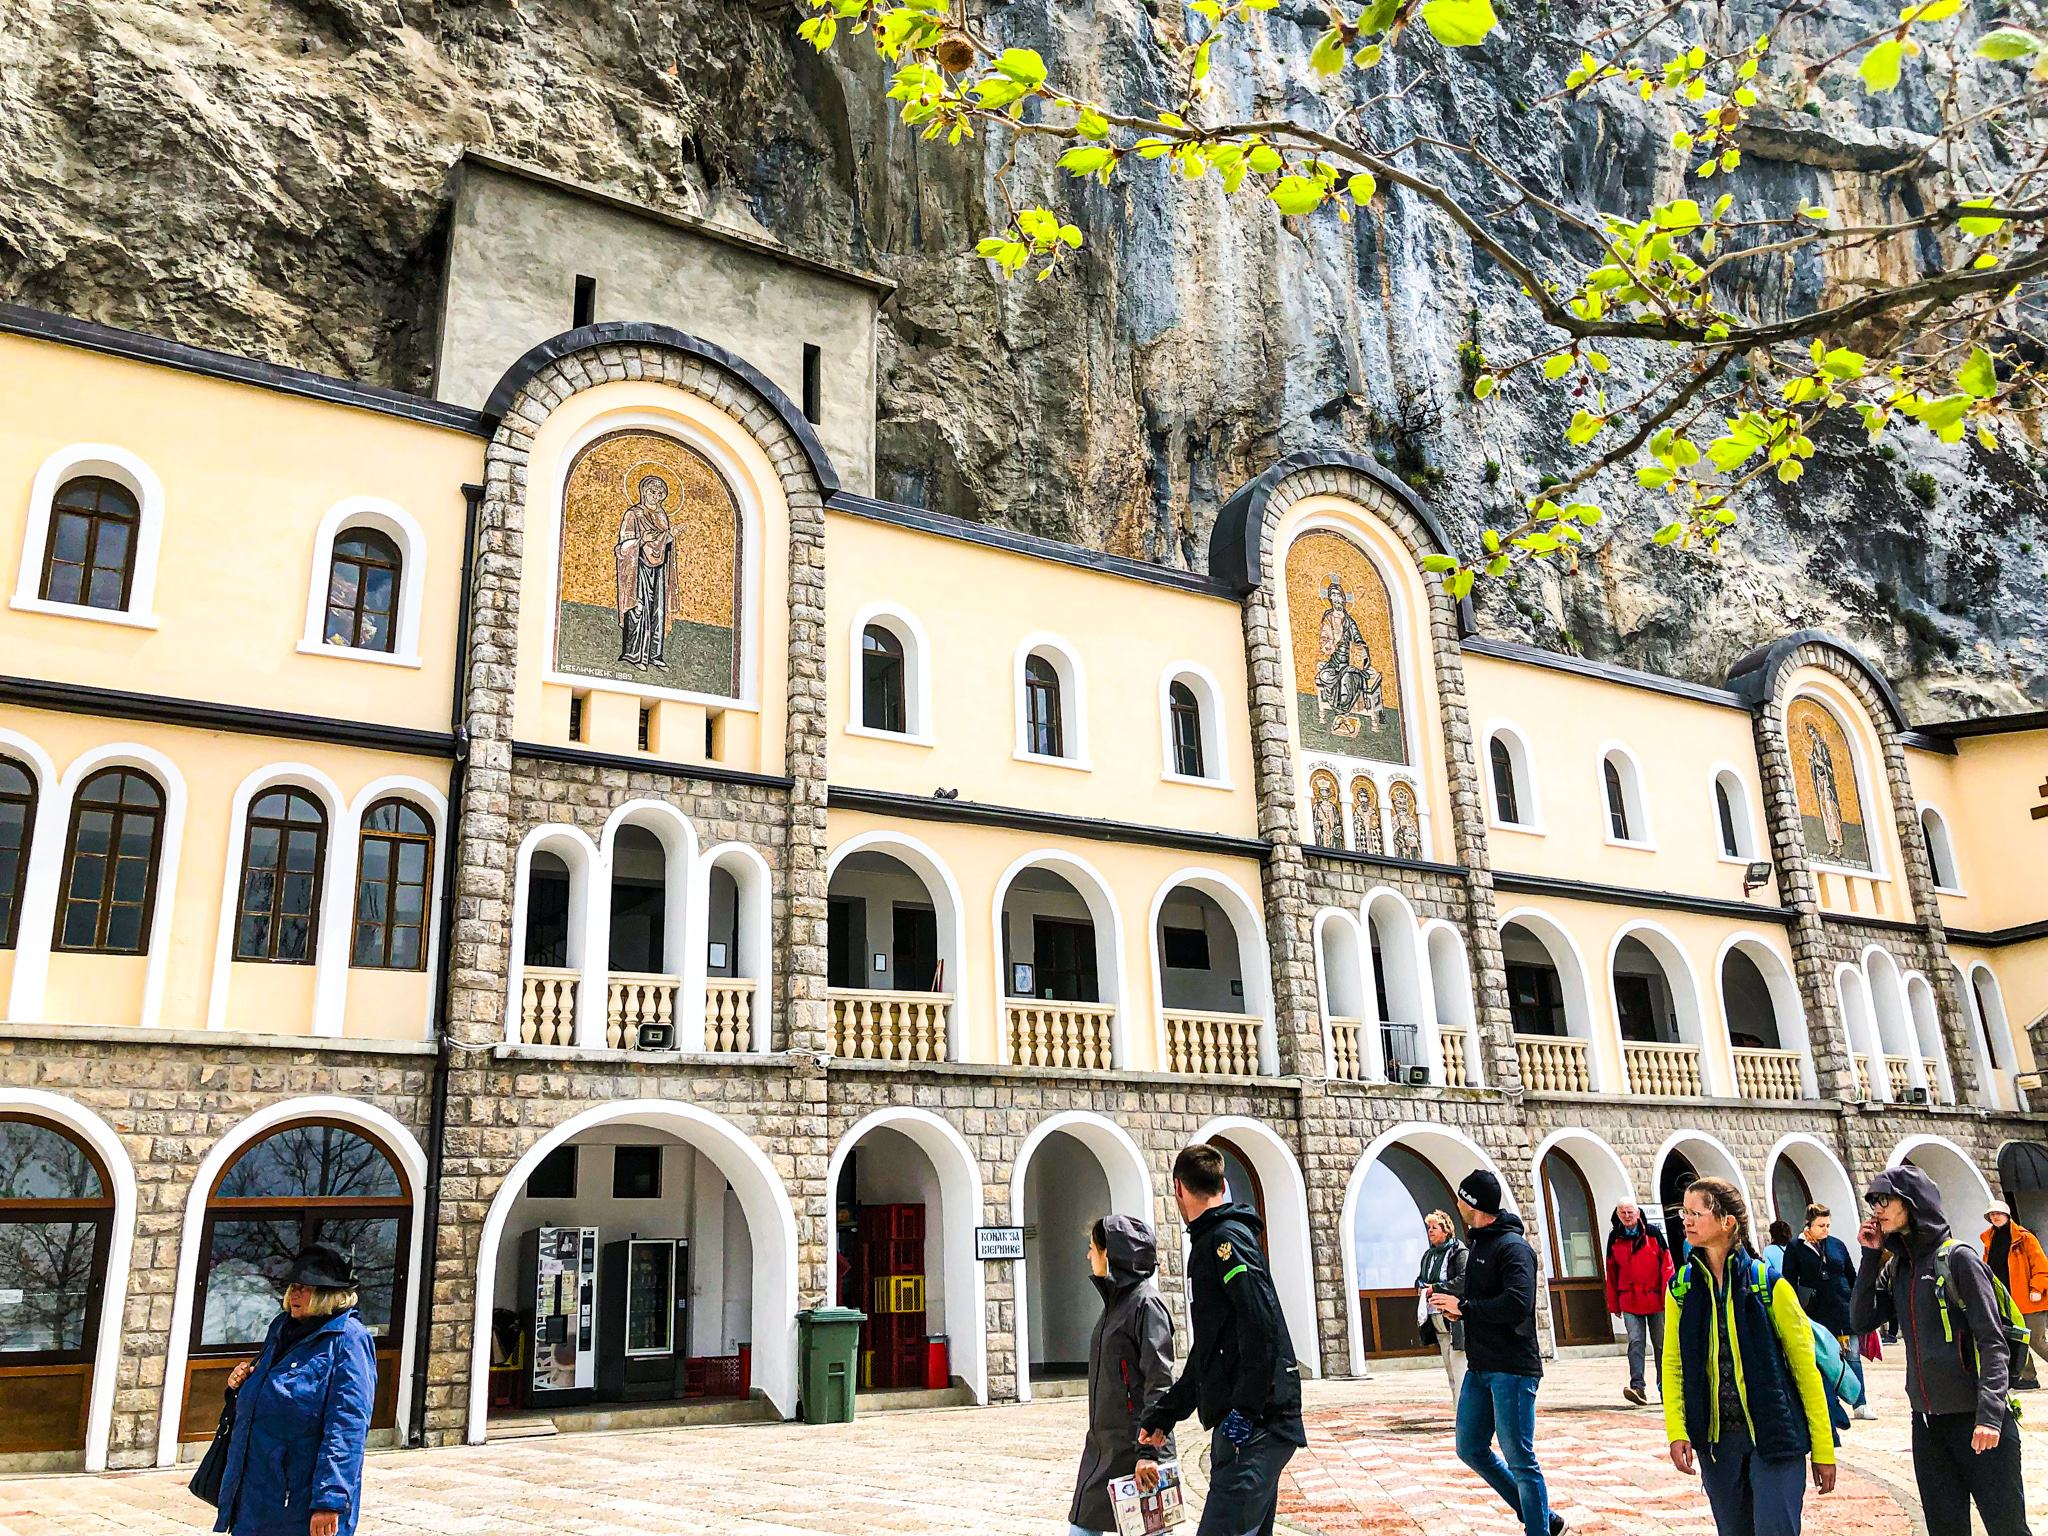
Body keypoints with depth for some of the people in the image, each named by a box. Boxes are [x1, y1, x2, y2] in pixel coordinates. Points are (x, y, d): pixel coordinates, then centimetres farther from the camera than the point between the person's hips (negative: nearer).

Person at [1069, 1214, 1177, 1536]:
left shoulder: (1145, 1303, -14)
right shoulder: (1115, 1301, 13)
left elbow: (1159, 1383, -18)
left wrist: (1149, 1451, -23)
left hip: (1133, 1446, -9)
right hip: (1103, 1444, 9)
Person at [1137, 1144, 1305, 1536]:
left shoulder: (1226, 1239, -10)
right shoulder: (1209, 1243, 21)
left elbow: (1262, 1330, -22)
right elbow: (1206, 1353, 25)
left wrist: (1244, 1412, -22)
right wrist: (1163, 1417, 23)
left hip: (1258, 1426, -10)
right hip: (1245, 1425, 10)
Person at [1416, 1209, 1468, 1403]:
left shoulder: (1459, 1252, -8)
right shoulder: (1428, 1255, 16)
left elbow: (1464, 1280, -20)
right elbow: (1420, 1278, 30)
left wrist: (1436, 1288, -16)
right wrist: (1422, 1286, 7)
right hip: (1437, 1321, 8)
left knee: (1460, 1371, -11)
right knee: (1450, 1373, 12)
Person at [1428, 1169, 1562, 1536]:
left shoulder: (1513, 1247, -15)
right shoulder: (1480, 1244, 15)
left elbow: (1517, 1304, -28)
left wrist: (1462, 1306, -19)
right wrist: (1456, 1308, 2)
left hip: (1512, 1369, -10)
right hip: (1479, 1368, 10)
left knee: (1520, 1460, -2)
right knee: (1471, 1449, 14)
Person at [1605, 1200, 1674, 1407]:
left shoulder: (1652, 1233, 1)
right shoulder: (1615, 1238, 7)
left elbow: (1667, 1264, 1)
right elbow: (1612, 1272, 12)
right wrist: (1613, 1303, 12)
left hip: (1655, 1299, -1)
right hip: (1630, 1301, 1)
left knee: (1660, 1343, 7)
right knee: (1636, 1341, -11)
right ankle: (1637, 1387, -17)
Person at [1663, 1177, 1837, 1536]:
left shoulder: (1769, 1284, -6)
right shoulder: (1681, 1289, 3)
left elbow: (1805, 1366, -3)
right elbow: (1673, 1365, 4)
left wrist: (1823, 1449, -3)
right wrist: (1676, 1432, -9)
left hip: (1775, 1437, -3)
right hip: (1715, 1440, 4)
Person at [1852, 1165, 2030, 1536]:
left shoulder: (1957, 1258, -9)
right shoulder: (1895, 1268, 10)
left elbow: (1992, 1342, -12)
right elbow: (1861, 1321, 2)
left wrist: (1989, 1415, -21)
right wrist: (1870, 1256, -1)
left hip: (1975, 1418, -6)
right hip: (1927, 1421, 6)